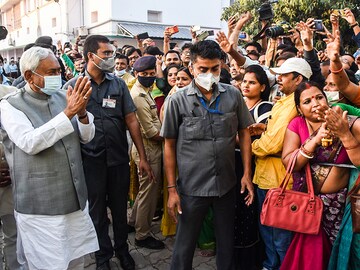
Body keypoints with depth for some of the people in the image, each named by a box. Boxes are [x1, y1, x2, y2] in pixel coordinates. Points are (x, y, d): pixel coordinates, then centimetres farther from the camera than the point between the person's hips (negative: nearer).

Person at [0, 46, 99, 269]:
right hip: (40, 207, -5)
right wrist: (68, 112, -29)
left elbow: (87, 137, 4)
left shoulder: (63, 97, 5)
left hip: (75, 199, 5)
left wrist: (82, 112, -16)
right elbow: (30, 142, -25)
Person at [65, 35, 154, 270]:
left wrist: (143, 157, 0)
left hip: (119, 158, 2)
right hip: (90, 160, -1)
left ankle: (122, 249, 39)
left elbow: (131, 120, 1)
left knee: (120, 208, 16)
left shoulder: (119, 84, 2)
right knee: (97, 211, 14)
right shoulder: (73, 86, -4)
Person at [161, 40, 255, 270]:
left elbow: (244, 132, 7)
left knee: (227, 243, 19)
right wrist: (172, 189, -4)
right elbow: (170, 145, -3)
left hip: (227, 184, 3)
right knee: (185, 245, 13)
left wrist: (247, 174, 2)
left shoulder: (233, 95, -2)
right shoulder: (178, 100, -8)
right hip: (192, 187, -2)